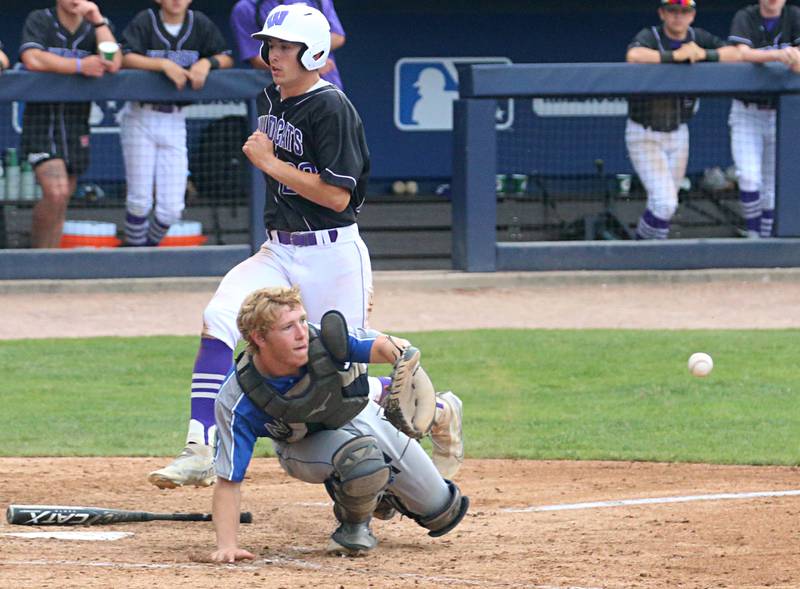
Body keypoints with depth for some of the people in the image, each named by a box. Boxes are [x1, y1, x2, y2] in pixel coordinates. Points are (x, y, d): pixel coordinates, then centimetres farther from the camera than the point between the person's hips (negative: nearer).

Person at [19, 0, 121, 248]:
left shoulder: (96, 26, 6)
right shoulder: (39, 21, -3)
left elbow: (113, 65, -11)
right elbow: (32, 59, -20)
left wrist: (98, 20, -14)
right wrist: (80, 66, -20)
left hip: (76, 124, 4)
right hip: (42, 118, -4)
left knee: (60, 203, 8)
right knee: (56, 193, -20)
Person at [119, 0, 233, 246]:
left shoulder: (200, 24, 4)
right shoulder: (145, 21, -6)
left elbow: (226, 58, 7)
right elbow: (125, 58, -19)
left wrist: (207, 63, -13)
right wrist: (164, 64, -28)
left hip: (175, 121, 3)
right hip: (141, 117, -3)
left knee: (172, 208, -1)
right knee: (140, 200, -2)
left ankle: (150, 245, 23)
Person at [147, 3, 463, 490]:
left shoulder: (331, 108, -16)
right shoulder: (272, 101, 10)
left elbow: (337, 195, -21)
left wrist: (269, 162, -17)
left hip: (334, 254, -7)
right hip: (279, 250, 7)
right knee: (218, 319, -18)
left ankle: (438, 411, 26)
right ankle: (201, 452, -22)